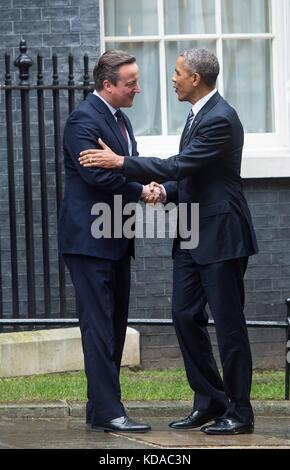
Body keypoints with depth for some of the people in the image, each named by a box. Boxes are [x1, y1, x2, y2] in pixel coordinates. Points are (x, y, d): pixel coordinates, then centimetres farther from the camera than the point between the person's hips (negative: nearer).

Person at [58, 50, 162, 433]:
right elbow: (97, 173, -24)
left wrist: (149, 185, -4)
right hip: (90, 240, -10)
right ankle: (107, 412, -10)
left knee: (114, 326, 11)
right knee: (99, 326, -9)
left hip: (116, 241, 10)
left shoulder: (121, 120, 17)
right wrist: (141, 191, -14)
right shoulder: (84, 119, -14)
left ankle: (100, 408, 16)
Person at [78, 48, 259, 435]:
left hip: (221, 237, -10)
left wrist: (120, 163, -19)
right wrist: (164, 192, 1)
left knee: (228, 323, -3)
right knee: (185, 317, 8)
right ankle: (209, 402, 18)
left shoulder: (220, 120, -17)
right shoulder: (197, 115, 15)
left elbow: (181, 166, -23)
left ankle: (239, 413, 4)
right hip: (192, 238, 10)